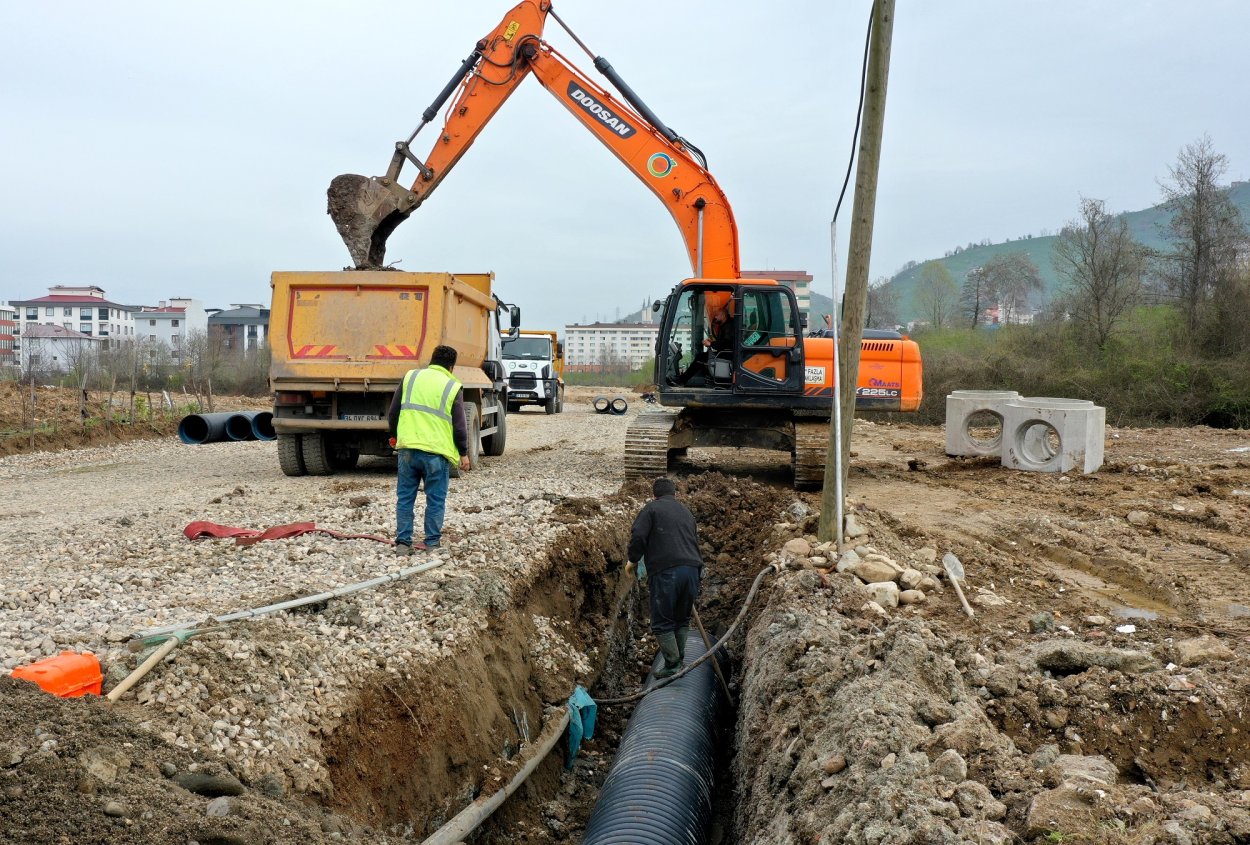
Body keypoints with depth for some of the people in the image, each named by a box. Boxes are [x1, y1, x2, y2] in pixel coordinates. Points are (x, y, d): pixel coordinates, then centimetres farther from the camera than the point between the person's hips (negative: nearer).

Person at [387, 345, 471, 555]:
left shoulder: (410, 377, 7)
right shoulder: (453, 387, -1)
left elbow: (393, 412, 12)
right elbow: (459, 426, 0)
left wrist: (394, 435, 29)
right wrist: (464, 453, 12)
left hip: (408, 449, 3)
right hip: (436, 452, -2)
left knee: (405, 498, 11)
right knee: (435, 500, 9)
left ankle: (403, 542, 11)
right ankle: (432, 543, 13)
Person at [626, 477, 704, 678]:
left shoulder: (651, 508, 6)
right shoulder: (687, 512, 25)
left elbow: (638, 536, -7)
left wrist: (633, 560, 7)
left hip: (665, 571, -6)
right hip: (692, 569, 6)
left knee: (662, 622, 2)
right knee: (682, 619, 18)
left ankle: (672, 665, -4)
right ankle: (679, 661, 18)